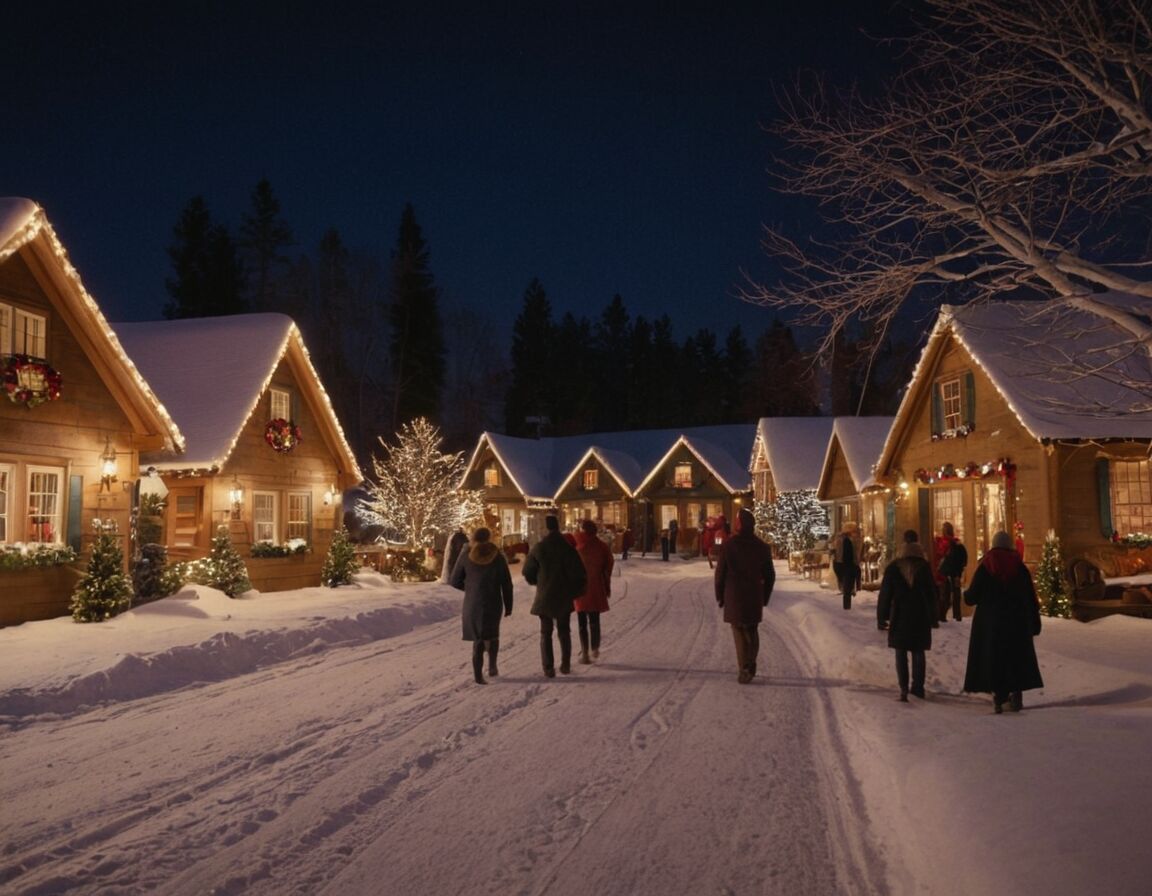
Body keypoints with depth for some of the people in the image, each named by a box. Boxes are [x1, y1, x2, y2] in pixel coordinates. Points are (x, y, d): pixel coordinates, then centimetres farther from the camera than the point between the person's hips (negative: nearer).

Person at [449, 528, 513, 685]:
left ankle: (478, 674, 1)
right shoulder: (498, 557, -2)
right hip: (493, 604, 0)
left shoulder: (466, 556, -2)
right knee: (492, 634, 23)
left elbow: (455, 582, 1)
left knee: (478, 638, 11)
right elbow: (507, 585, -1)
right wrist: (508, 606, 7)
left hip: (472, 604, 0)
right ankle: (492, 666, 11)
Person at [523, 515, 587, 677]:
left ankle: (548, 667, 2)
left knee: (546, 633, 7)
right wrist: (574, 591, 6)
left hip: (544, 597, -1)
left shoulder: (538, 548, -9)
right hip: (564, 597, 1)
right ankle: (566, 664, 18)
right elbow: (579, 574, -8)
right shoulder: (568, 548, -8)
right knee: (564, 631, 16)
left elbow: (528, 572, 0)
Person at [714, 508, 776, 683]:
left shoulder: (728, 545, -9)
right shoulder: (762, 547, 1)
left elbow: (720, 573, -7)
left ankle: (744, 670, -2)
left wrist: (720, 596, 4)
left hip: (734, 596, -3)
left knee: (739, 632, 4)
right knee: (752, 632, 17)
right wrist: (764, 597, 15)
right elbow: (770, 576, 5)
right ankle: (750, 667, 18)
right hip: (755, 597, 3)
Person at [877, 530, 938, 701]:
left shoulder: (893, 568, -3)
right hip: (920, 617, 1)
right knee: (918, 652, 12)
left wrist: (881, 617, 4)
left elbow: (885, 594, -2)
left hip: (899, 617, -1)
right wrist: (933, 618, 9)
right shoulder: (924, 567, -3)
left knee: (901, 654, 3)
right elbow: (932, 593, 1)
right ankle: (917, 686, 15)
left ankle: (904, 689, -6)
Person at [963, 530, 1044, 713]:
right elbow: (1031, 599, 1)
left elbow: (972, 597, -5)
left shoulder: (984, 568, -6)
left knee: (993, 658, 5)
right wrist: (1035, 623, 9)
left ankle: (998, 697, 2)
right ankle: (1015, 694, 6)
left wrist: (965, 595, 19)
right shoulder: (1020, 567, -2)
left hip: (989, 623, -1)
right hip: (1016, 622, 1)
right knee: (1016, 658, 12)